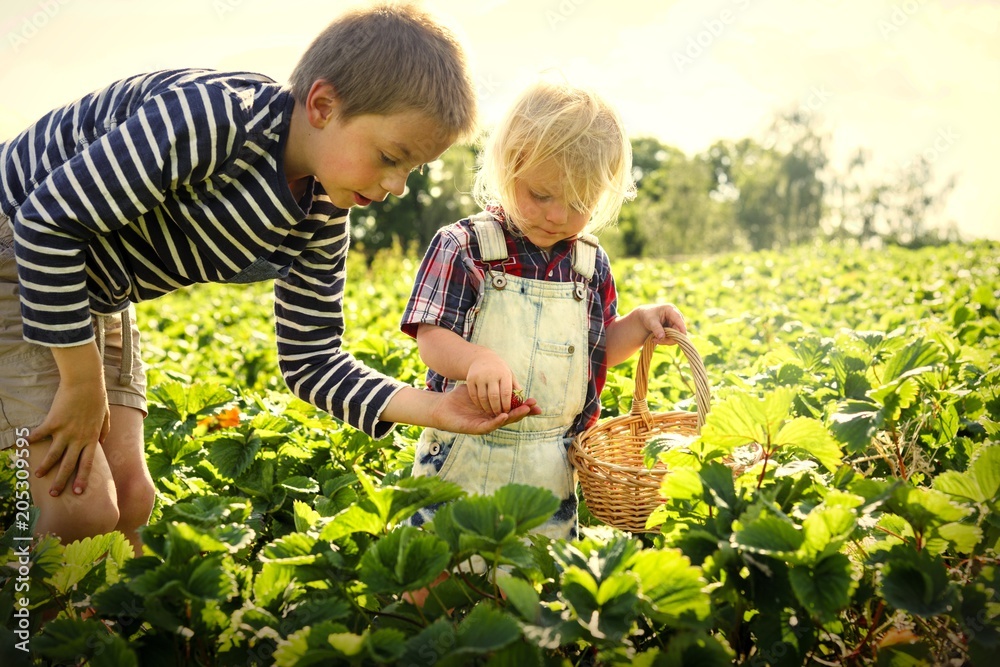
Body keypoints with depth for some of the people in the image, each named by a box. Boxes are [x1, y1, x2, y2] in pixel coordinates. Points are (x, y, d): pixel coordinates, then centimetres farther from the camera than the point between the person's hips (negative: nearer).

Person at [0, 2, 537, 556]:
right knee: (84, 509, -12)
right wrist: (81, 384, -21)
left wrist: (430, 408, -18)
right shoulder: (211, 117, -34)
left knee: (130, 501, 4)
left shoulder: (323, 219, -9)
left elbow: (310, 358, -3)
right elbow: (49, 219, -29)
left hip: (93, 296, 7)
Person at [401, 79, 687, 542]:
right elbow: (431, 339, -14)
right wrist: (477, 359, -33)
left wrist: (640, 322, -1)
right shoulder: (463, 247, -8)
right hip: (463, 463, -3)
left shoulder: (591, 265, 5)